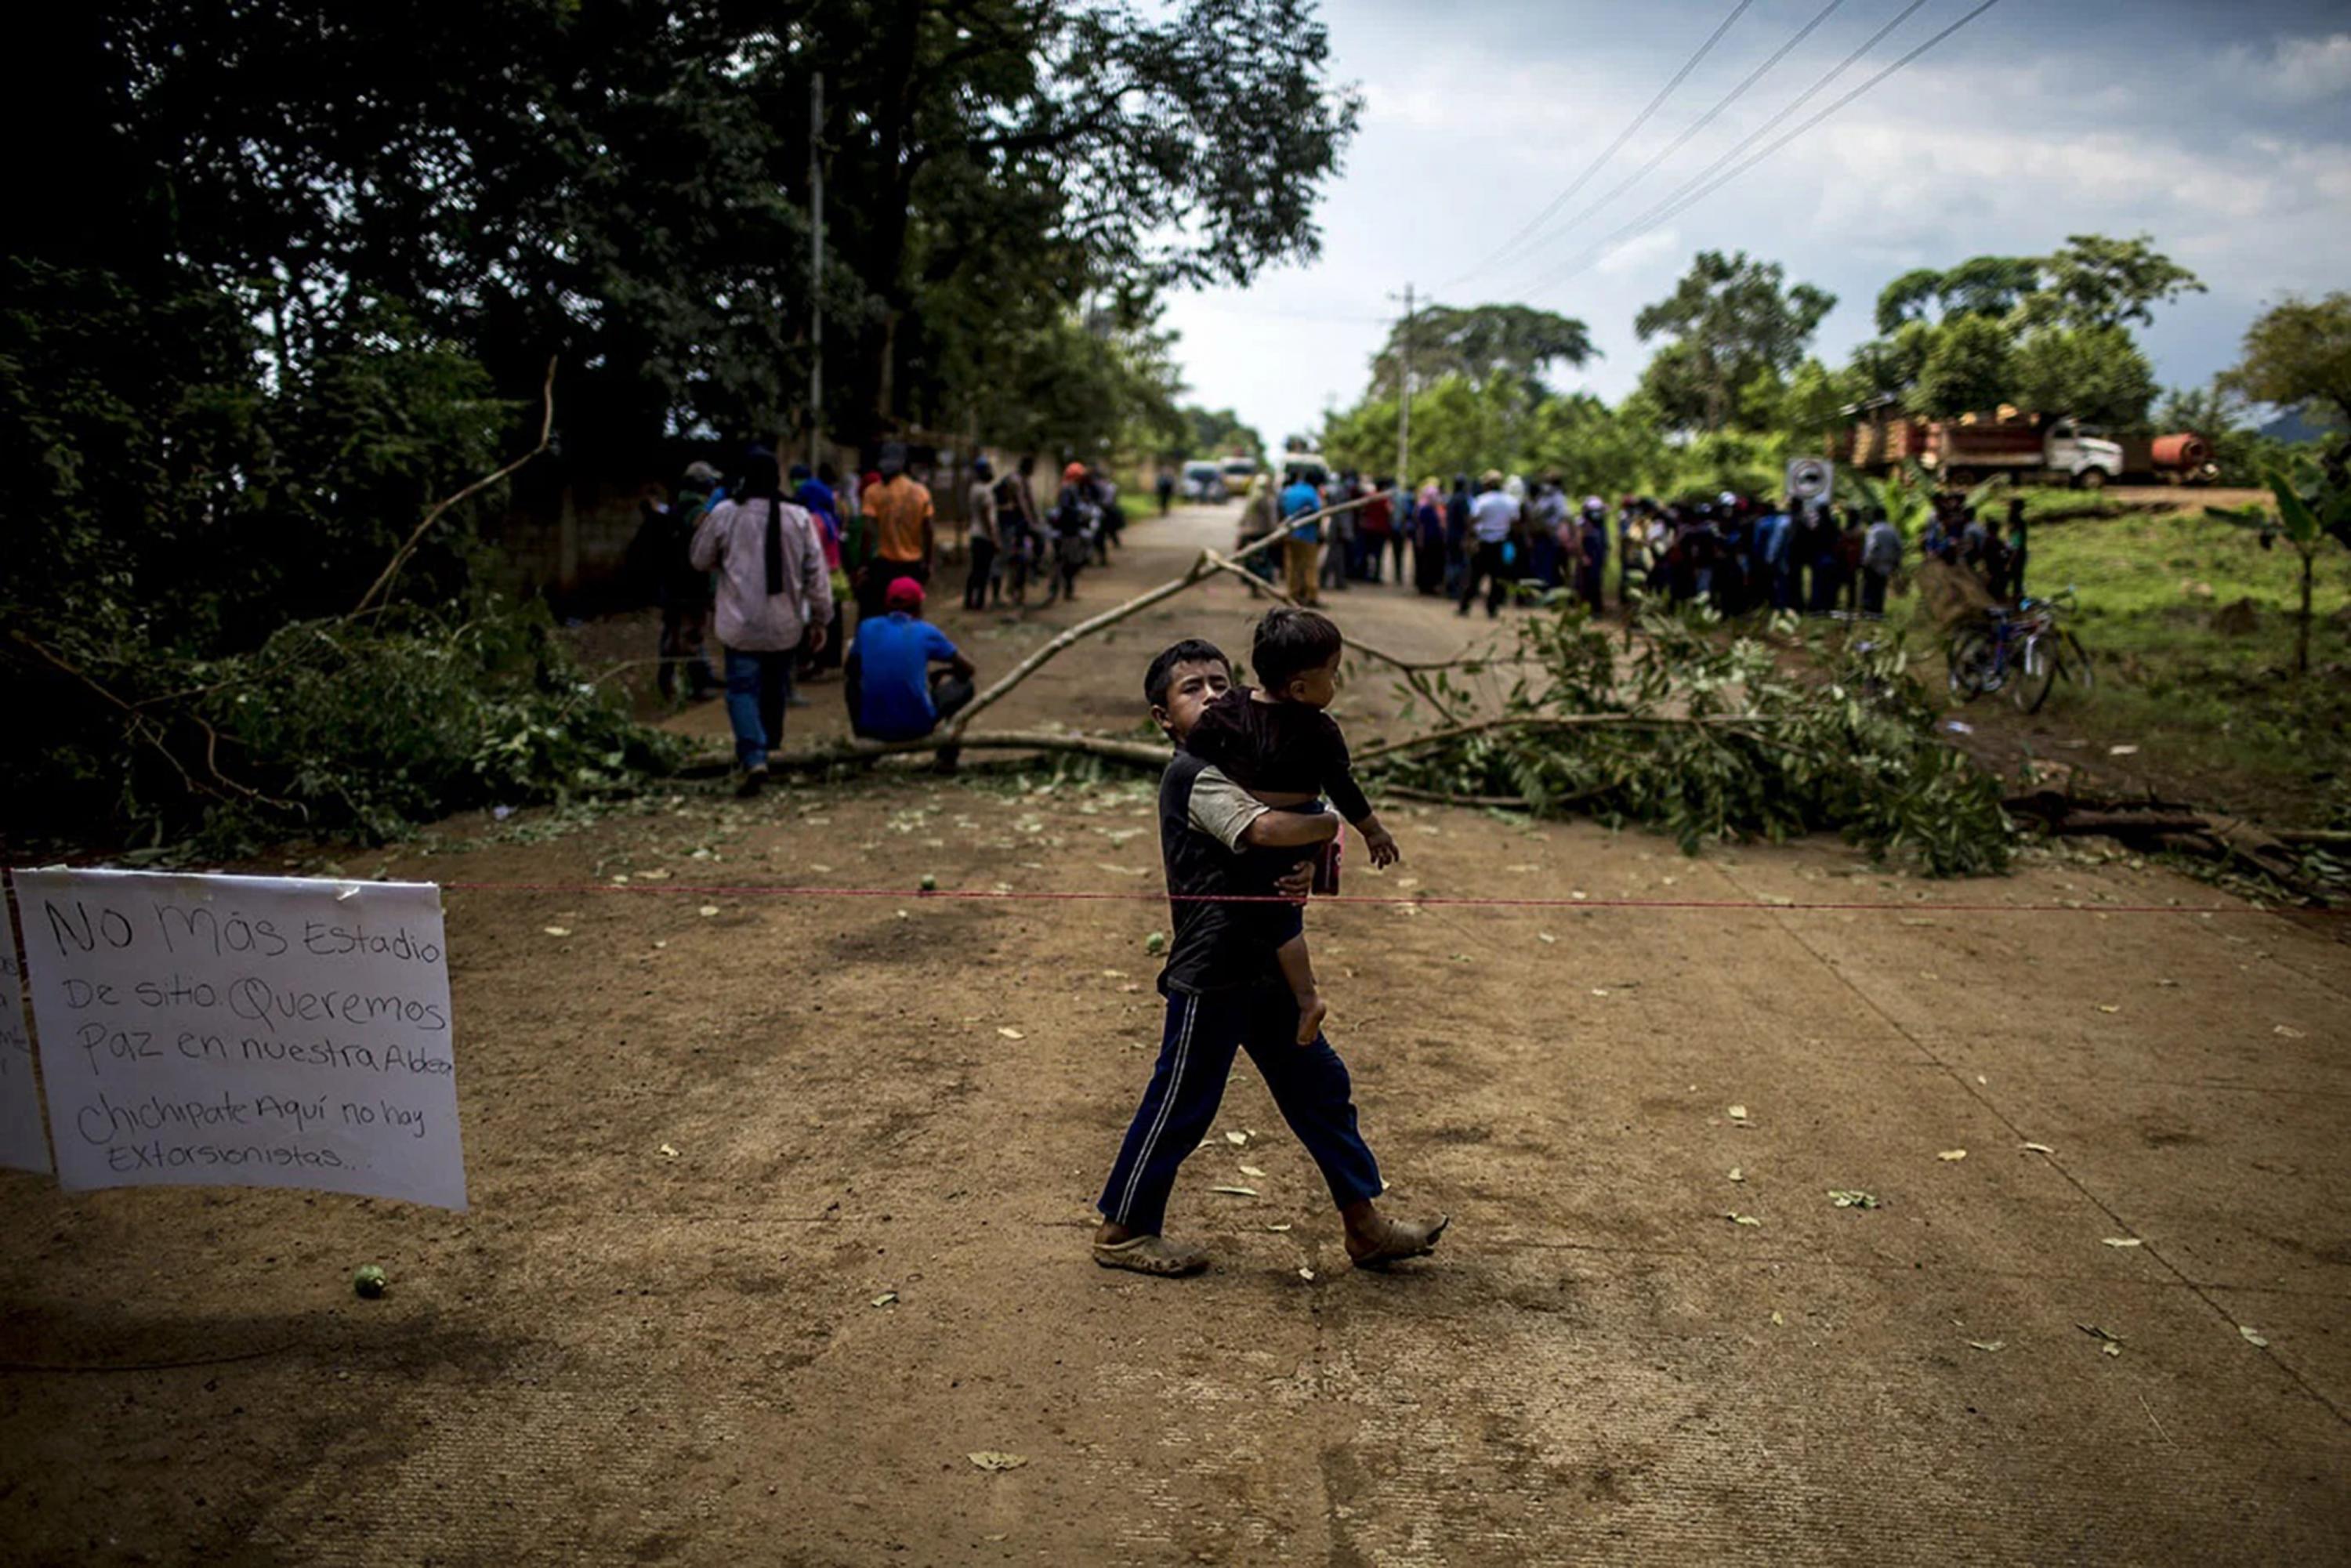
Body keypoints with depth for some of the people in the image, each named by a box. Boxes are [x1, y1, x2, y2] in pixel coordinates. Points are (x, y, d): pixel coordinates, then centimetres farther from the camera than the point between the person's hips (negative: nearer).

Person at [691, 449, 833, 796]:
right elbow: (816, 573, -1)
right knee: (776, 686, 20)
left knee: (743, 689, 0)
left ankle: (753, 758, -18)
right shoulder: (798, 518, -4)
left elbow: (701, 561, 5)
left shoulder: (724, 514, -8)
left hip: (742, 624, -2)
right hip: (786, 624, 2)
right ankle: (769, 743, 35)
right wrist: (820, 618, 8)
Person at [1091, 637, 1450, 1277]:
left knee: (1320, 1086, 13)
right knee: (1182, 1104, 3)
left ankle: (1365, 1224, 24)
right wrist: (1331, 823, -14)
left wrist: (1305, 872, -14)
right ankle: (1122, 1231, 20)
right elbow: (1265, 829, -33)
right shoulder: (1196, 775, -17)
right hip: (1210, 973, -9)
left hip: (1262, 968, 9)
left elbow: (1275, 856, 10)